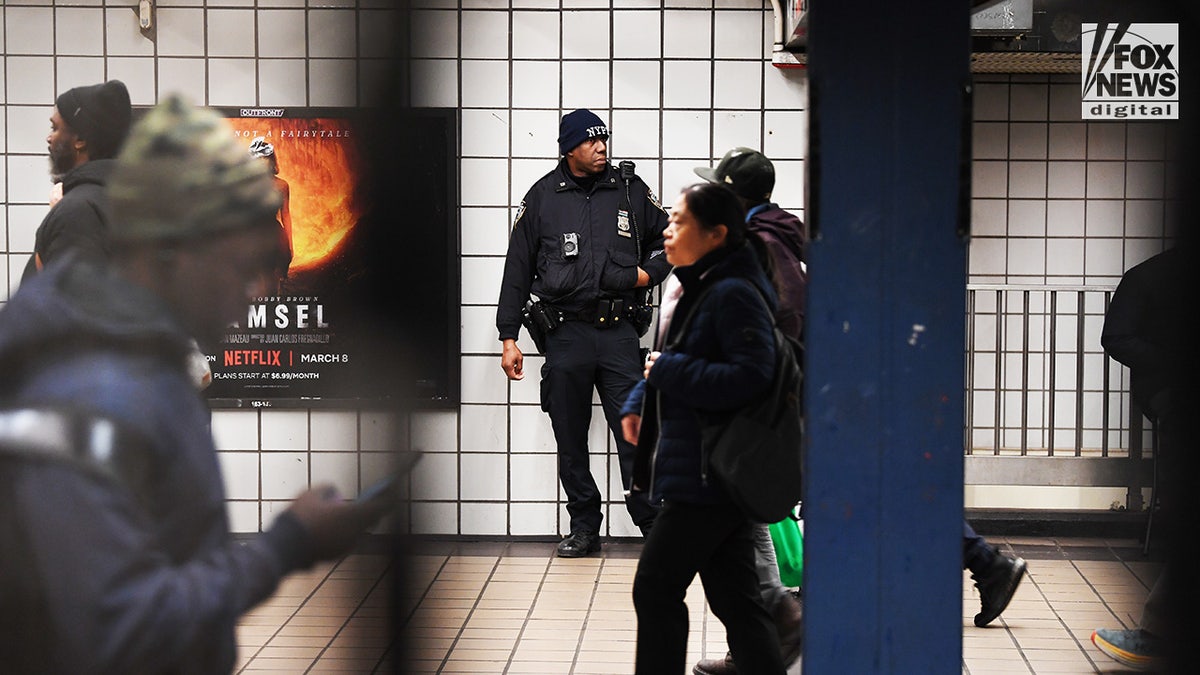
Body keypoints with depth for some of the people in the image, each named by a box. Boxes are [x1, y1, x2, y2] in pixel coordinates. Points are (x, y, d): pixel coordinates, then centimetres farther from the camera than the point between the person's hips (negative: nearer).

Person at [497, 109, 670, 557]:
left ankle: (653, 523, 1)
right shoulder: (543, 197, 6)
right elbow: (517, 268, 9)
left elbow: (667, 238, 23)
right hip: (565, 332, 1)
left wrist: (648, 272, 3)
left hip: (619, 331, 0)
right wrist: (509, 338, 6)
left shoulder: (631, 189, 8)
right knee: (570, 440, 6)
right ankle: (584, 528, 16)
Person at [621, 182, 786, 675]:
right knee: (734, 597, 12)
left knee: (656, 588, -2)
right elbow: (666, 362, 27)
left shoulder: (734, 295, -17)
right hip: (695, 471, 10)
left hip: (709, 478, -10)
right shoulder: (686, 291, 13)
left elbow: (751, 376, -27)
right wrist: (638, 405, 11)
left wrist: (669, 372, -20)